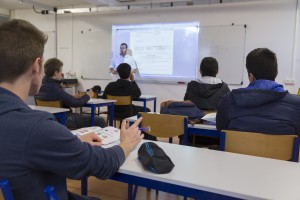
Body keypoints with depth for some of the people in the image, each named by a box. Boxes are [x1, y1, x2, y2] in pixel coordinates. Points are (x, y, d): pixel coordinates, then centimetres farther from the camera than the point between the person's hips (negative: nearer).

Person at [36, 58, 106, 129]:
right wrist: (88, 96, -5)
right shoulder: (54, 88, -28)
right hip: (64, 121, -10)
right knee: (100, 121, -8)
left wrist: (71, 97, 5)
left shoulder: (41, 85, 0)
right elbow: (76, 103, -22)